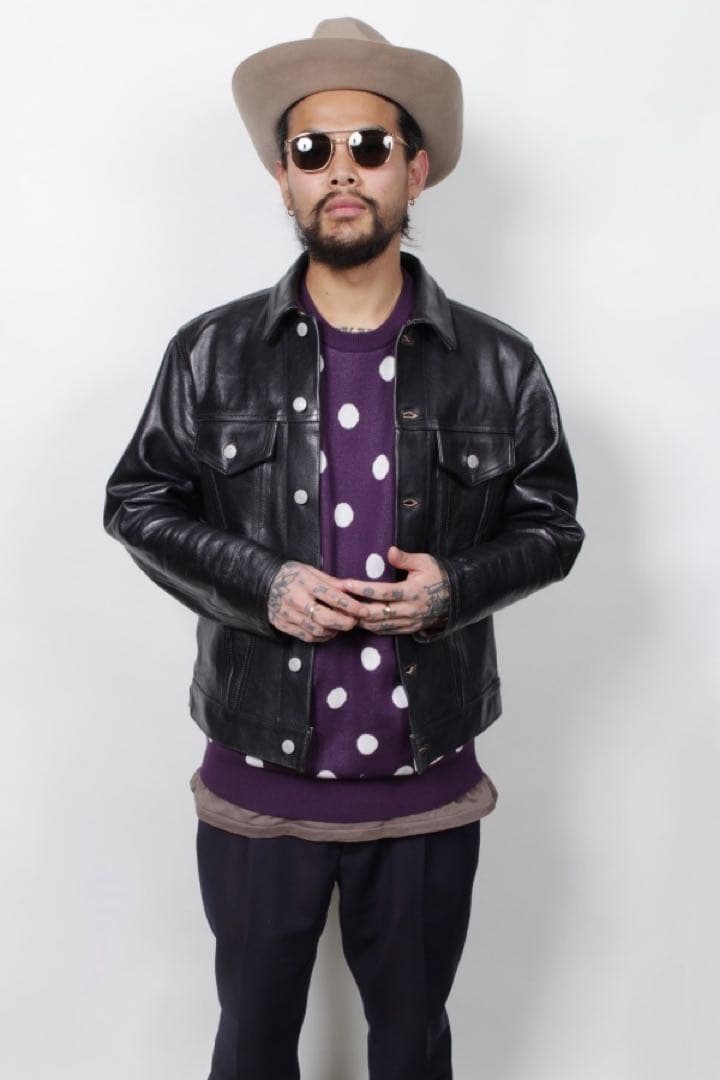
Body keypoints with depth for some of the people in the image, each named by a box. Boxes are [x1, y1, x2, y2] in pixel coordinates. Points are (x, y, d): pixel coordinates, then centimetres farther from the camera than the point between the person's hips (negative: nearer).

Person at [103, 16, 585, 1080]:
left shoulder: (500, 365, -4)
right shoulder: (211, 353, -5)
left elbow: (551, 523, 4)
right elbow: (138, 502, 2)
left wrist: (457, 585, -16)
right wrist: (258, 584, -16)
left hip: (429, 794, 1)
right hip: (259, 787, 0)